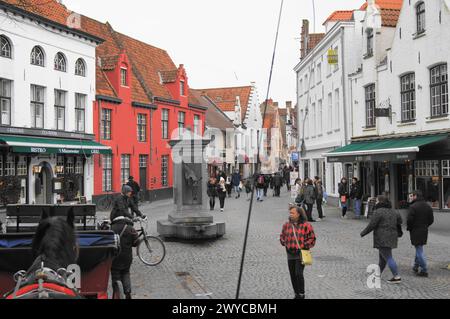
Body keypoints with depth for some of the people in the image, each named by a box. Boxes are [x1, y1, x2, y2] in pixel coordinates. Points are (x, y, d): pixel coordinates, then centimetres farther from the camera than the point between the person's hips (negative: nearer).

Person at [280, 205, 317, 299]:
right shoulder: (287, 225, 5)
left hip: (301, 254, -5)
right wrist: (285, 244, 6)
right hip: (290, 254, 5)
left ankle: (301, 294, 2)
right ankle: (296, 294, 23)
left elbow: (312, 238, -4)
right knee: (293, 275, 9)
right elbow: (282, 236, 20)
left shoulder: (306, 225, -7)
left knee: (299, 274, -13)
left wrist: (304, 246, -10)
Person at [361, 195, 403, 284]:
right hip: (392, 237, 9)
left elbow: (371, 225, -13)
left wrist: (363, 233, -1)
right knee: (383, 256, 19)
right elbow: (400, 221, 17)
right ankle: (378, 273, 32)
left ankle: (397, 277, -11)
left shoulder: (379, 212, -14)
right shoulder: (393, 211, 10)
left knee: (388, 257, -8)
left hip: (383, 239, -9)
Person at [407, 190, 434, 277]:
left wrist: (409, 228, -1)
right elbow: (431, 220, 8)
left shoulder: (413, 206, -16)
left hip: (415, 231, -7)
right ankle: (416, 267, 28)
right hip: (424, 231, 7)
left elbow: (410, 219, -18)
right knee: (419, 249, 21)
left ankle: (424, 271, -2)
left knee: (419, 251, -3)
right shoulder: (428, 206, 7)